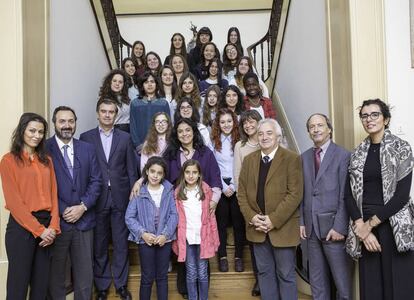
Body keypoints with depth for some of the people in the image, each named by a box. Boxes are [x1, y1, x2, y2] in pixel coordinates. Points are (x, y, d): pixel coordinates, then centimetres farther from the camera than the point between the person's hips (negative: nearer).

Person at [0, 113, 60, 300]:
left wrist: (53, 227, -6)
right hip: (21, 227, -5)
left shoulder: (46, 160, 12)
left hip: (46, 228, 5)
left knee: (41, 284, 12)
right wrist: (38, 229, -13)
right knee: (18, 285, 2)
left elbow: (53, 194, 8)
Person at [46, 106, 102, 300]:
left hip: (83, 220, 3)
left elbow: (96, 181, 5)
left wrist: (83, 206, -7)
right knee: (55, 271, 10)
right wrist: (63, 210, -12)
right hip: (56, 220, -3)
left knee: (85, 272, 10)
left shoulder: (87, 149, 8)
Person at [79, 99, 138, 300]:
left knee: (121, 243, 7)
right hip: (97, 198, 0)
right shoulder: (86, 137, 3)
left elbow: (131, 169, 5)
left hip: (120, 197, 1)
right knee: (99, 245, 9)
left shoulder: (125, 138, 6)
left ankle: (121, 284, 22)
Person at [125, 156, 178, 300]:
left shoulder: (169, 191, 1)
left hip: (164, 239, 1)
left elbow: (174, 214, -4)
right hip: (145, 240, -1)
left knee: (162, 276, 13)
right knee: (147, 277, 6)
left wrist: (165, 234, -15)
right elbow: (129, 217, -6)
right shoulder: (139, 191, -3)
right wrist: (143, 233, -17)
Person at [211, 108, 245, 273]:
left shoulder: (240, 141, 2)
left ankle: (239, 257, 11)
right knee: (221, 221, 4)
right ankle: (222, 256, 13)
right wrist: (223, 187, -6)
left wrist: (233, 186, -8)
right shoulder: (213, 142, 3)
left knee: (238, 221, 2)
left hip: (237, 186, 0)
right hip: (219, 186, 0)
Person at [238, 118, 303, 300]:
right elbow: (242, 192, 7)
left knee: (286, 275, 7)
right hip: (257, 228, 4)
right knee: (265, 272, 14)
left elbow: (295, 194, -13)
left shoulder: (291, 159, -6)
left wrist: (274, 219, -18)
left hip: (283, 228, -4)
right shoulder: (249, 160, 9)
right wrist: (251, 217, -8)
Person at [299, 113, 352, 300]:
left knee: (342, 279, 3)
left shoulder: (342, 155, -4)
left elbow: (345, 195, -9)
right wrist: (301, 222, 4)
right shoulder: (304, 157, 11)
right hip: (311, 227, 5)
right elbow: (301, 192, 10)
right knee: (317, 280, 13)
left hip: (333, 225, -5)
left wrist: (340, 227, -13)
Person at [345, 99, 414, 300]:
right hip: (364, 229, 3)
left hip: (394, 227, -3)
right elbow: (349, 194, 5)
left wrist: (371, 223, -11)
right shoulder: (358, 154, 9)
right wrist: (362, 227, -8)